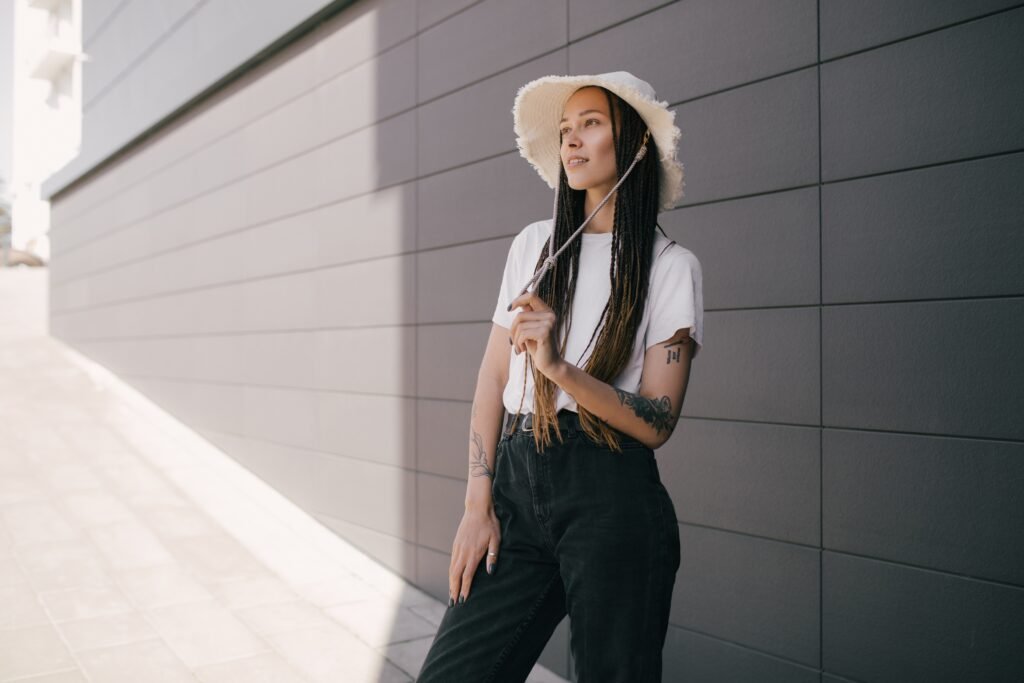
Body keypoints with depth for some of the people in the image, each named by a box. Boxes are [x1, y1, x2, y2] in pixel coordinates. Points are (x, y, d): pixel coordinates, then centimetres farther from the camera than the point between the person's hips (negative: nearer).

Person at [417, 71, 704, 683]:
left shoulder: (671, 266, 0)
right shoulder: (534, 245, 11)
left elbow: (657, 422, -7)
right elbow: (493, 381, 9)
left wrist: (558, 366, -22)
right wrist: (478, 505, 2)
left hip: (612, 498, -3)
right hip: (517, 483, 3)